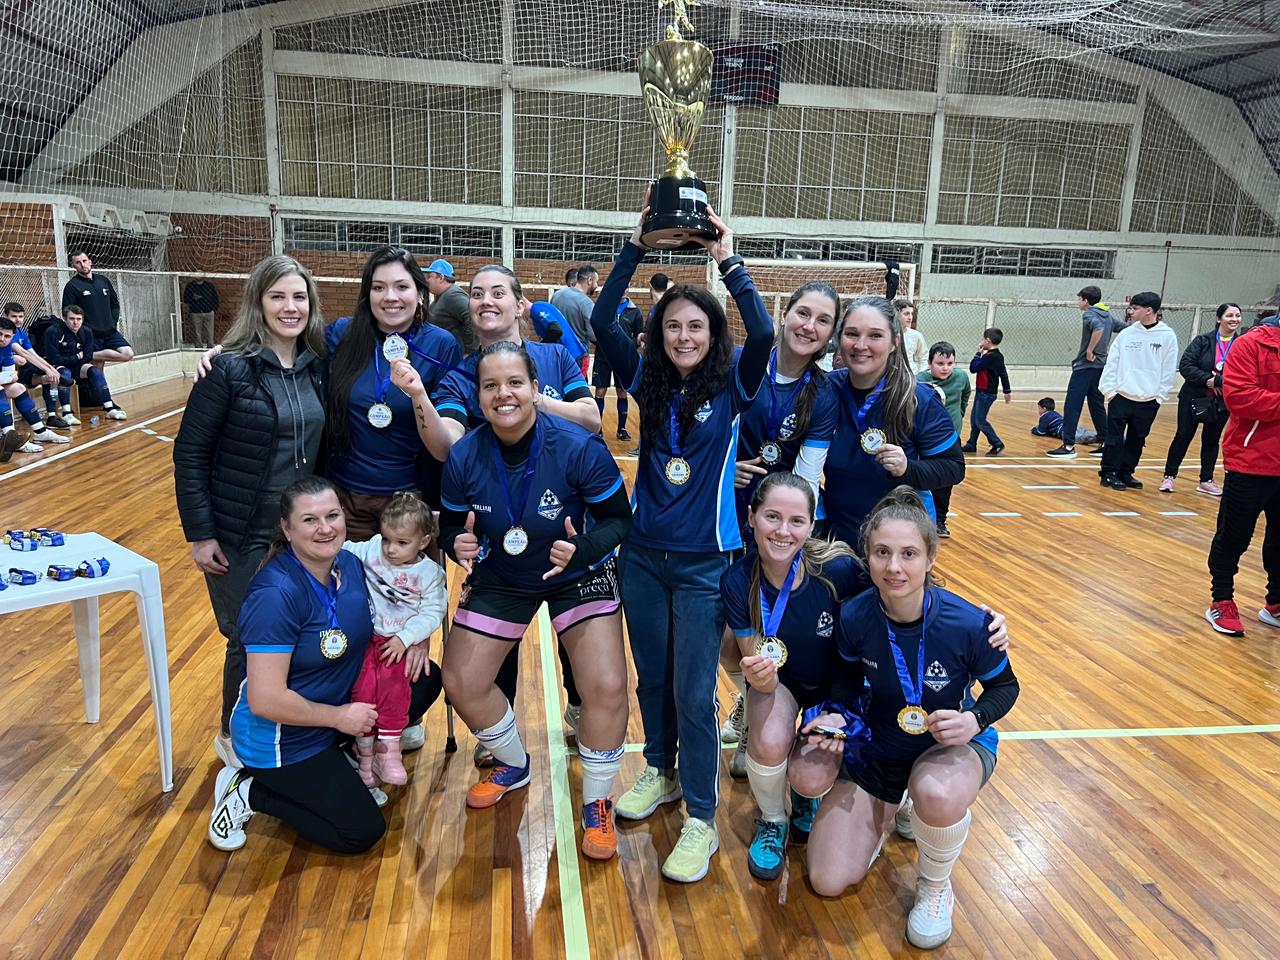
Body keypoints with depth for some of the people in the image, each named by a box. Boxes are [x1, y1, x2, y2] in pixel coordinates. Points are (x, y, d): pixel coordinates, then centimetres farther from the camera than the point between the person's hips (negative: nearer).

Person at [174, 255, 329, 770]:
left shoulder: (317, 367, 1)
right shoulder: (229, 368, -14)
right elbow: (190, 452, -11)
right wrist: (199, 534, -13)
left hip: (300, 529, 5)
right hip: (240, 534, -5)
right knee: (250, 638, 7)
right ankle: (234, 736, 32)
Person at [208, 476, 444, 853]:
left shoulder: (349, 563, -6)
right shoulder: (276, 595, -29)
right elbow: (265, 701, -29)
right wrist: (339, 716, -18)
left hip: (341, 702, 8)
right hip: (282, 738, -8)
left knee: (426, 678, 4)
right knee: (362, 831, -5)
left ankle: (342, 754, 11)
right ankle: (248, 791, 8)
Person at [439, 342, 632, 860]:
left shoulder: (579, 448, -27)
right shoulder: (464, 456, -18)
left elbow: (618, 518, -18)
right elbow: (452, 523, -3)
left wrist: (581, 549, -37)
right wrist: (459, 543, -27)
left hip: (577, 577, -3)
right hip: (499, 579, 3)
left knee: (606, 687, -18)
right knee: (461, 684, 2)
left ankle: (597, 803, 11)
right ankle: (513, 765, 35)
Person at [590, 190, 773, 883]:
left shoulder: (731, 385, -5)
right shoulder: (647, 380, 2)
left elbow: (763, 334, -23)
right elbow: (602, 322, -8)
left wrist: (728, 261, -19)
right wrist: (636, 245, -13)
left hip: (703, 563, -3)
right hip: (644, 555, 4)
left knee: (693, 693, 0)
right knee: (651, 676, 17)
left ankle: (701, 820, 14)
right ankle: (659, 774, 39)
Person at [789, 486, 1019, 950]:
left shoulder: (968, 624, -27)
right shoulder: (853, 616, -21)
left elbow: (1004, 686, -8)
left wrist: (976, 719, -29)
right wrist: (837, 715, -22)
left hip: (952, 742, -2)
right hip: (877, 746, 3)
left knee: (937, 795, -42)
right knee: (828, 881, -1)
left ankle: (935, 885, -4)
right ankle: (886, 812, 31)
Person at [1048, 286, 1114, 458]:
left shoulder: (1089, 314, -10)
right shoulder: (1107, 315, 14)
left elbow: (1099, 328, -29)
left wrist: (1090, 350, -21)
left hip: (1085, 366, -8)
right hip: (1101, 365, 9)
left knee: (1072, 406, -7)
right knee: (1097, 406, 15)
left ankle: (1068, 446, -11)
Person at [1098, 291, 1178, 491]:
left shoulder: (1167, 336, -2)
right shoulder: (1126, 334, 1)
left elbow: (1169, 370, -1)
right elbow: (1112, 364, 2)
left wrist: (1160, 395, -5)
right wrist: (1109, 389, -5)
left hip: (1148, 401, 0)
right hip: (1121, 396, 0)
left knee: (1137, 440, 10)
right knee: (1115, 438, 2)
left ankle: (1126, 473, 22)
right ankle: (1109, 473, 10)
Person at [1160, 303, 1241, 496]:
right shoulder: (1202, 341, -5)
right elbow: (1185, 366, -12)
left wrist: (1218, 381, -22)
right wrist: (1208, 380, -20)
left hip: (1221, 403, 2)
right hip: (1193, 398, -2)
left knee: (1211, 440, 12)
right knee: (1183, 436, 2)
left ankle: (1206, 480, 23)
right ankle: (1169, 476, 12)